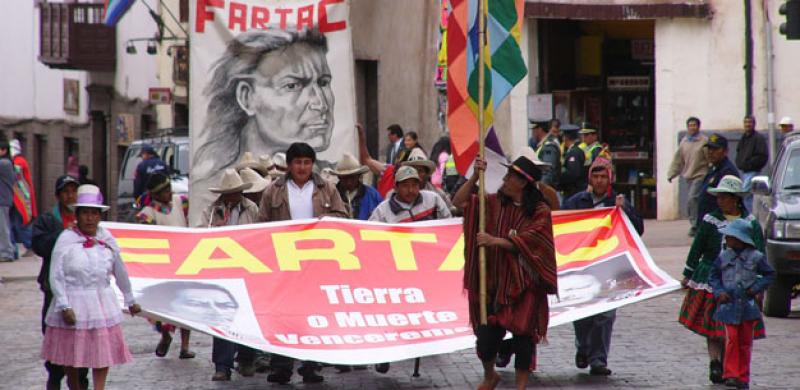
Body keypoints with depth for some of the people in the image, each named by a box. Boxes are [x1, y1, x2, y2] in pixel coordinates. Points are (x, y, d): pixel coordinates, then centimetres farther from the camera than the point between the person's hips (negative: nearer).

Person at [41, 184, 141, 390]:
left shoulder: (107, 239, 3)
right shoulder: (66, 239, -9)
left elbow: (120, 271, 14)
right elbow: (56, 276, -11)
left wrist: (130, 301, 21)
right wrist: (65, 307, -17)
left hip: (103, 302, 3)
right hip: (73, 302, -3)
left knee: (104, 350, -2)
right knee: (71, 353, 8)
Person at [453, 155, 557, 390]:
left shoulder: (540, 212, -4)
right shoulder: (495, 203, 6)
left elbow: (527, 241, -15)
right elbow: (459, 202, 4)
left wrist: (496, 241, -24)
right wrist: (475, 177, -7)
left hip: (525, 284, -3)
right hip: (496, 280, 3)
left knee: (523, 332, -1)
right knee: (487, 332, -1)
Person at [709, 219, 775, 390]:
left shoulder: (755, 257, -3)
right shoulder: (724, 257, 2)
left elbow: (770, 274, 7)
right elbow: (713, 276, 10)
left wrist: (757, 288, -6)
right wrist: (719, 292, -6)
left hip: (748, 305, 0)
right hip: (729, 304, 0)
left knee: (745, 342, 6)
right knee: (732, 339, -8)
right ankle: (730, 374, -2)